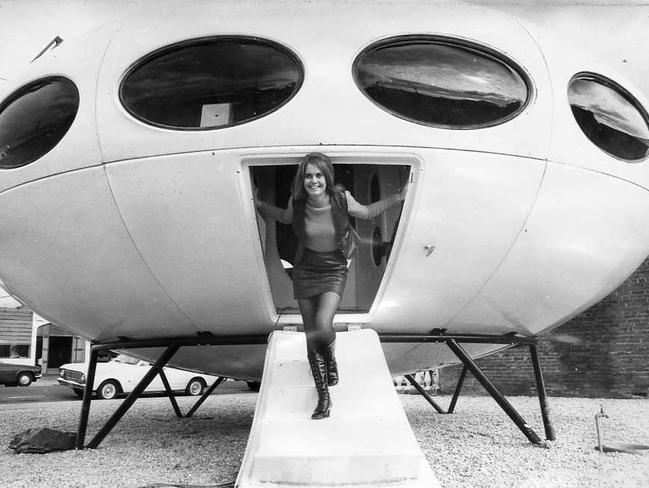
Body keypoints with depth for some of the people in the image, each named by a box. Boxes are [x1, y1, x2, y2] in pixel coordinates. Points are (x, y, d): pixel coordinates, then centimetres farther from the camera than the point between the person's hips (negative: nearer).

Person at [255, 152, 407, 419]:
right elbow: (286, 217, 13)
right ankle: (324, 397, 21)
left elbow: (367, 212, 5)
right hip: (305, 273, 2)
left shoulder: (342, 199, -16)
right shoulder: (297, 203, -12)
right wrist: (259, 204, 4)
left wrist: (397, 198, -1)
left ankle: (331, 358, 14)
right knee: (311, 338, 6)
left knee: (322, 326, -24)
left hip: (333, 272, -2)